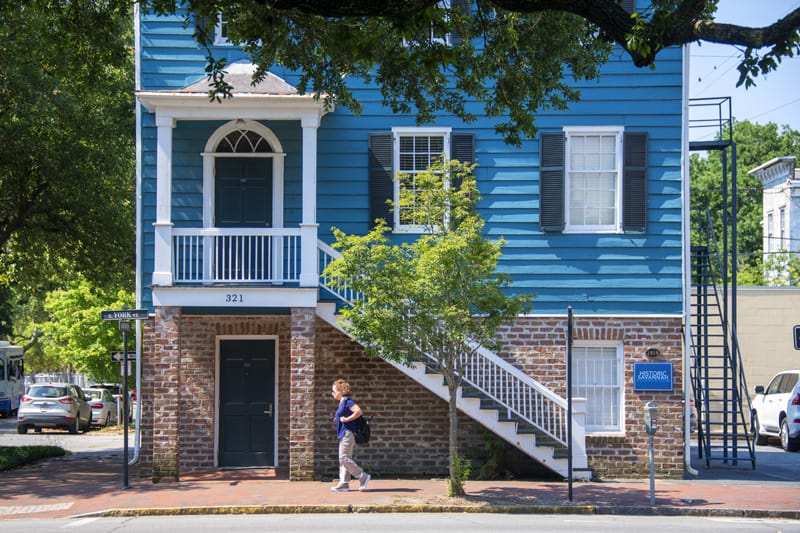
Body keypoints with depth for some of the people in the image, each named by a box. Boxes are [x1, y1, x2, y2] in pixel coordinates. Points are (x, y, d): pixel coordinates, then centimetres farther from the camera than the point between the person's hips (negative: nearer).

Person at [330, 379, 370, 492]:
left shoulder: (347, 401, -13)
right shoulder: (342, 402, 17)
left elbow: (358, 411, -25)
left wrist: (346, 419, -20)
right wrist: (338, 419, 15)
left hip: (348, 433, -11)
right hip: (343, 434, 11)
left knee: (344, 458, -12)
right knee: (343, 459, 8)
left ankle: (363, 476, -5)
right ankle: (344, 483, 9)